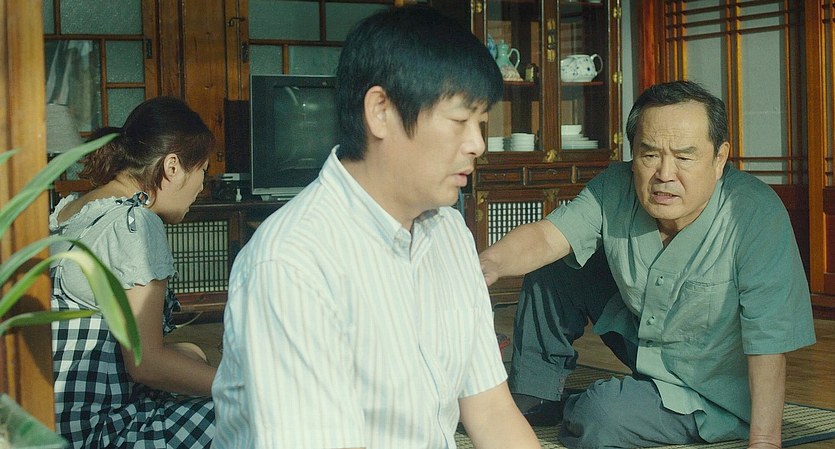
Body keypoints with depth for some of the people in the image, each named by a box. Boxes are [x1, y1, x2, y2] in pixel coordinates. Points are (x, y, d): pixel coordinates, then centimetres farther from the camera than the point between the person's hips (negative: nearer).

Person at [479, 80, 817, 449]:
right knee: (553, 268, -3)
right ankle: (534, 399, 12)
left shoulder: (757, 215, -29)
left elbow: (768, 338, -31)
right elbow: (546, 236, -23)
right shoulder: (615, 189, -14)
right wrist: (491, 263, -45)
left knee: (597, 417, -27)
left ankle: (567, 413, 10)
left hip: (712, 394, -5)